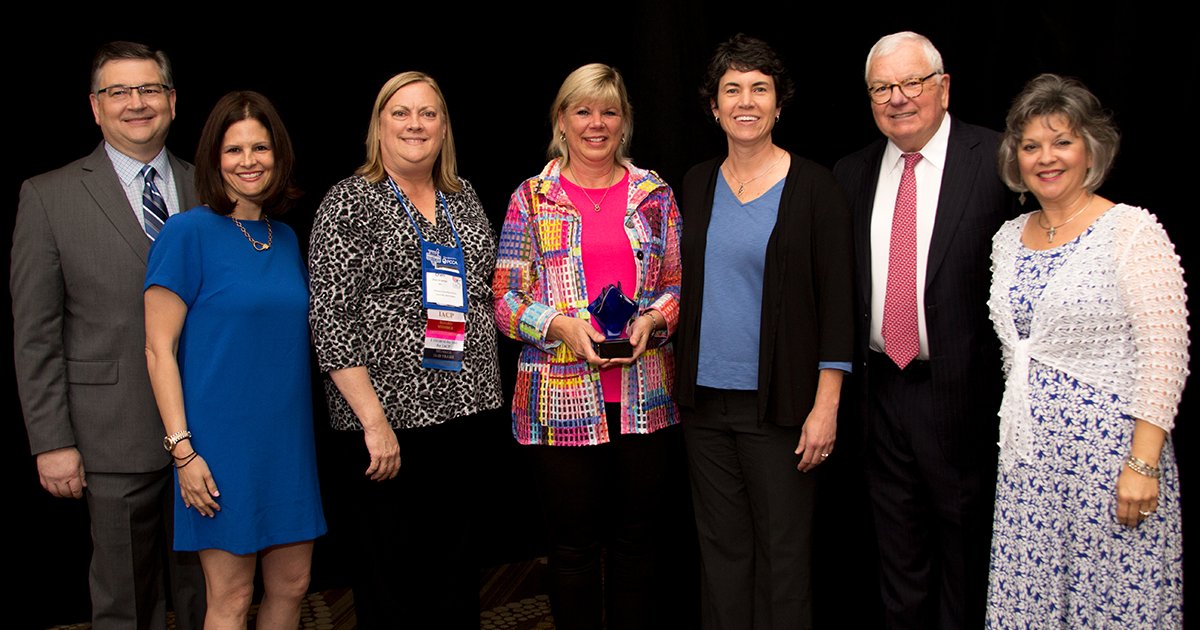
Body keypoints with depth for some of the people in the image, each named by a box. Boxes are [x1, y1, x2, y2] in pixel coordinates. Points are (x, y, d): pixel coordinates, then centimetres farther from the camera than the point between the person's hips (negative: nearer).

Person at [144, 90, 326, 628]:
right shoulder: (188, 233, -8)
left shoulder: (286, 239, 10)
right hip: (223, 443, -6)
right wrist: (182, 448, -15)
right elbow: (159, 350, -10)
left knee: (292, 585, 12)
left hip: (288, 442, 6)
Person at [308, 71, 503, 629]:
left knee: (454, 566, 13)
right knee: (389, 573, 2)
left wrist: (481, 388, 10)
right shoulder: (351, 201, -5)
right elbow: (331, 320, -11)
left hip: (461, 410, 5)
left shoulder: (462, 196, 12)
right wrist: (374, 419, -17)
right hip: (386, 414, -5)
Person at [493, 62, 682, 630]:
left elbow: (678, 282, 11)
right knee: (573, 542, 7)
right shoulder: (532, 198, 3)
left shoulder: (654, 194, 8)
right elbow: (505, 297, 2)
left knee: (638, 537, 10)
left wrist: (653, 318, -9)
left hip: (644, 396, 2)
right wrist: (560, 325, -15)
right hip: (562, 399, -1)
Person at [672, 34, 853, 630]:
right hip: (704, 400, 4)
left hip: (777, 402, -4)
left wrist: (826, 405, -11)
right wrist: (678, 380, 11)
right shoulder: (697, 184, 9)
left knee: (782, 552, 4)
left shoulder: (814, 187, -5)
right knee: (720, 547, 12)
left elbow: (836, 301, -6)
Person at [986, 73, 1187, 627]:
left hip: (1108, 450, -5)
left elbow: (1166, 353, -12)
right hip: (1027, 457, 6)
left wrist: (1143, 463, -17)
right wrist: (1016, 435, 16)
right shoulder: (1009, 238, 11)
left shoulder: (1133, 232, -7)